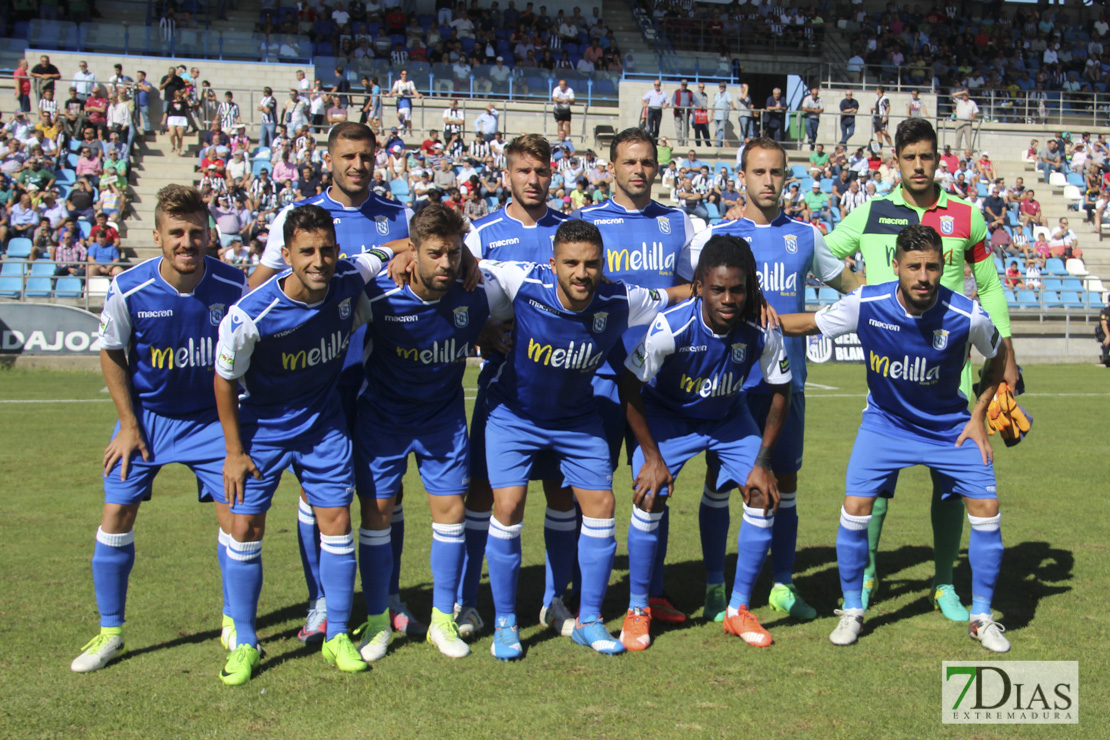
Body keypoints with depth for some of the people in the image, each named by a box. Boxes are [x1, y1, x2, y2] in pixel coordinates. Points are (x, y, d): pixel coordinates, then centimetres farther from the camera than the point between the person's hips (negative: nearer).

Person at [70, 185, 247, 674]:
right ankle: (110, 632, 14)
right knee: (117, 513, -4)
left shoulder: (232, 287, -18)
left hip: (210, 416, 0)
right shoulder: (128, 290, -19)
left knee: (234, 511, -5)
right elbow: (111, 353, -2)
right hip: (145, 415, 0)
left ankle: (234, 623, 16)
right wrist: (129, 424, -3)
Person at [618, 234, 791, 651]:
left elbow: (780, 391, -8)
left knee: (764, 499, -9)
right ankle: (637, 611, 4)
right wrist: (652, 457, -18)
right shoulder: (671, 327, -33)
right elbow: (628, 388, -21)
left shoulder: (762, 331, -26)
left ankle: (738, 610, 8)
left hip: (729, 418, 3)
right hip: (667, 416, -3)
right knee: (649, 500, -17)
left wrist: (762, 462, -10)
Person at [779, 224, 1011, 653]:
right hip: (884, 421, 0)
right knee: (855, 508, -13)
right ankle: (852, 610, 9)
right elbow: (810, 324, -4)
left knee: (986, 509, -7)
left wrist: (978, 417, -2)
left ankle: (980, 617, 14)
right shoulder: (865, 304, -22)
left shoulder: (967, 317, -22)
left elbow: (999, 355, 0)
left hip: (949, 426, 0)